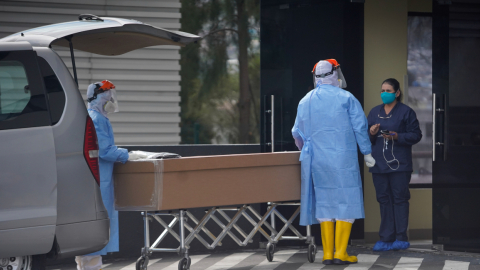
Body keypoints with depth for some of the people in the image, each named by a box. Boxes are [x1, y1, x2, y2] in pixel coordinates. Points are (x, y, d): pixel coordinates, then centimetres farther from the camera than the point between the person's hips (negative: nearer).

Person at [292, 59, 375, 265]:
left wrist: (306, 150, 39)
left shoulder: (305, 102, 10)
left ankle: (327, 253, 5)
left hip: (315, 161, 5)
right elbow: (360, 127, -4)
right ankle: (340, 253, -7)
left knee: (324, 204, 9)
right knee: (346, 202, 0)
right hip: (342, 159, -4)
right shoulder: (345, 98, -4)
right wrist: (367, 152, 7)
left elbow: (297, 134, 19)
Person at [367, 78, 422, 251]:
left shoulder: (406, 112, 1)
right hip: (379, 163, 5)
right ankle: (386, 239, 8)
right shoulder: (374, 112, 16)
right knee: (384, 199, 5)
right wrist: (371, 133, -4)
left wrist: (397, 136, -17)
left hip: (399, 164, -5)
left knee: (400, 198, -5)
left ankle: (401, 238, -1)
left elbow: (416, 135, -4)